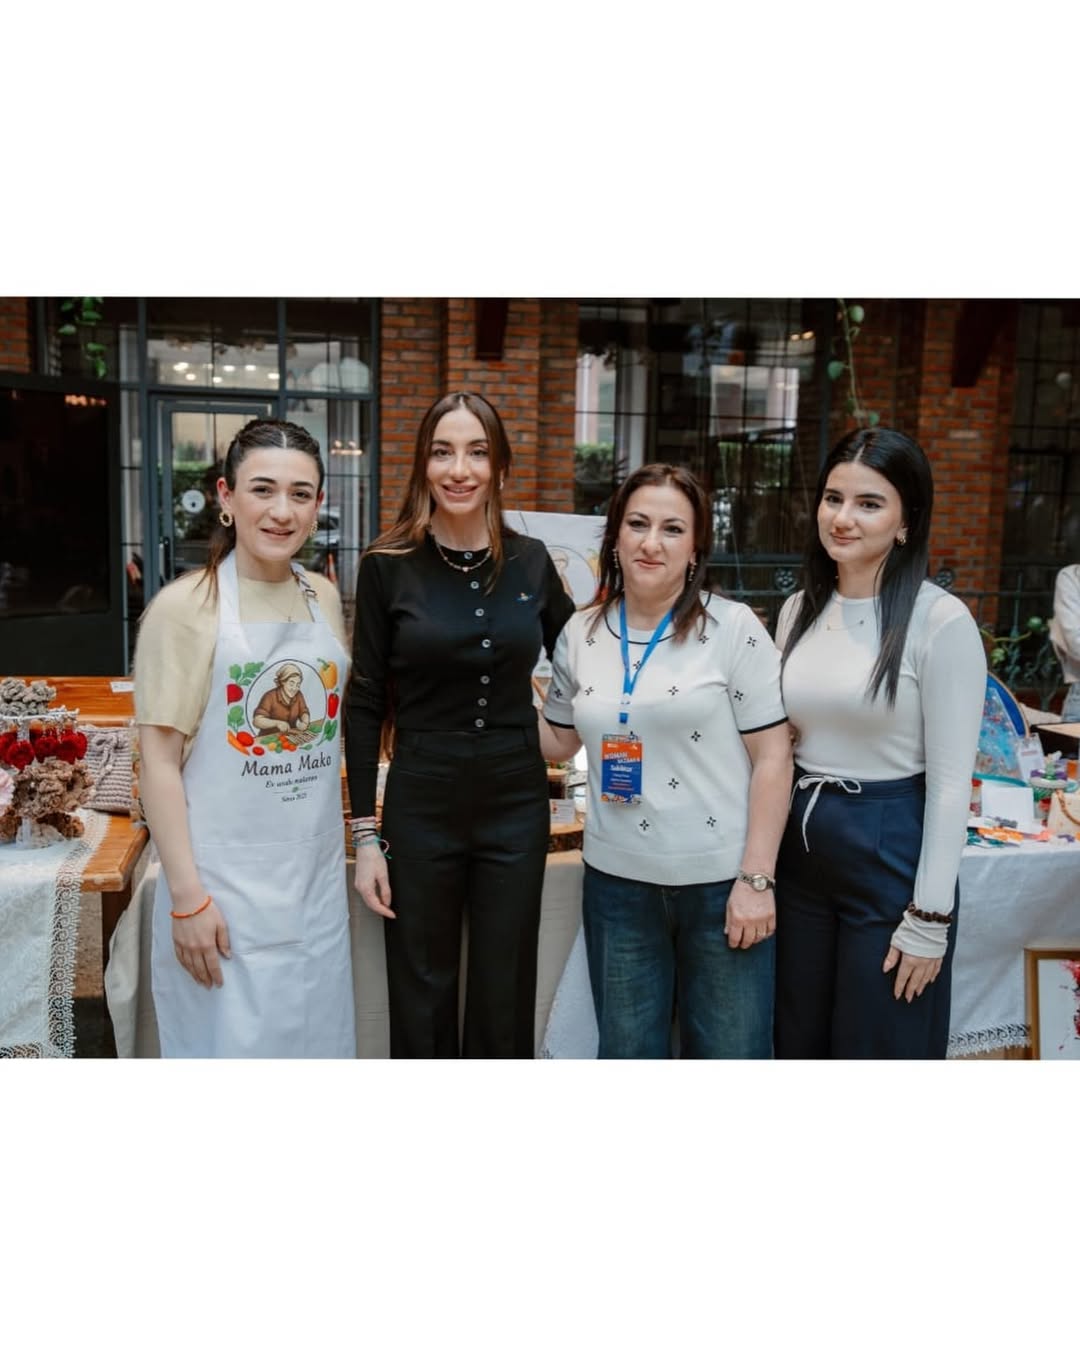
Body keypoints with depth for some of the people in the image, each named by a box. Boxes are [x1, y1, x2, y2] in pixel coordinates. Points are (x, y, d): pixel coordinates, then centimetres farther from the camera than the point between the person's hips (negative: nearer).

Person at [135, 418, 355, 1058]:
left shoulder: (325, 598, 5)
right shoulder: (186, 606, -12)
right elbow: (160, 761, -11)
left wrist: (349, 853, 13)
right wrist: (187, 896, -14)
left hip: (318, 881, 6)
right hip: (225, 888, -5)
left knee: (315, 1042, 18)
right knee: (232, 1047, 8)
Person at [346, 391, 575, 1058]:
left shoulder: (531, 561, 1)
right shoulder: (389, 566, -5)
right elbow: (364, 706, -3)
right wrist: (365, 835, -5)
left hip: (517, 803, 2)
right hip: (421, 804, -2)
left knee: (506, 1004, 13)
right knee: (422, 1004, 12)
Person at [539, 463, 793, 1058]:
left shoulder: (734, 628, -8)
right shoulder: (580, 635, 3)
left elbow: (772, 757, -9)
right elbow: (559, 740, 14)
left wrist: (755, 878, -12)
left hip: (721, 880, -3)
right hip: (617, 881, 3)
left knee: (730, 1051, 11)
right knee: (626, 1051, 17)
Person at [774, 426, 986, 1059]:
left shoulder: (941, 621, -14)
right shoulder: (799, 610, 4)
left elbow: (951, 783, -13)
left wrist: (929, 919, -13)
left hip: (892, 852, -5)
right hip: (800, 848, 6)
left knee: (880, 1050, 12)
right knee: (799, 1045, 20)